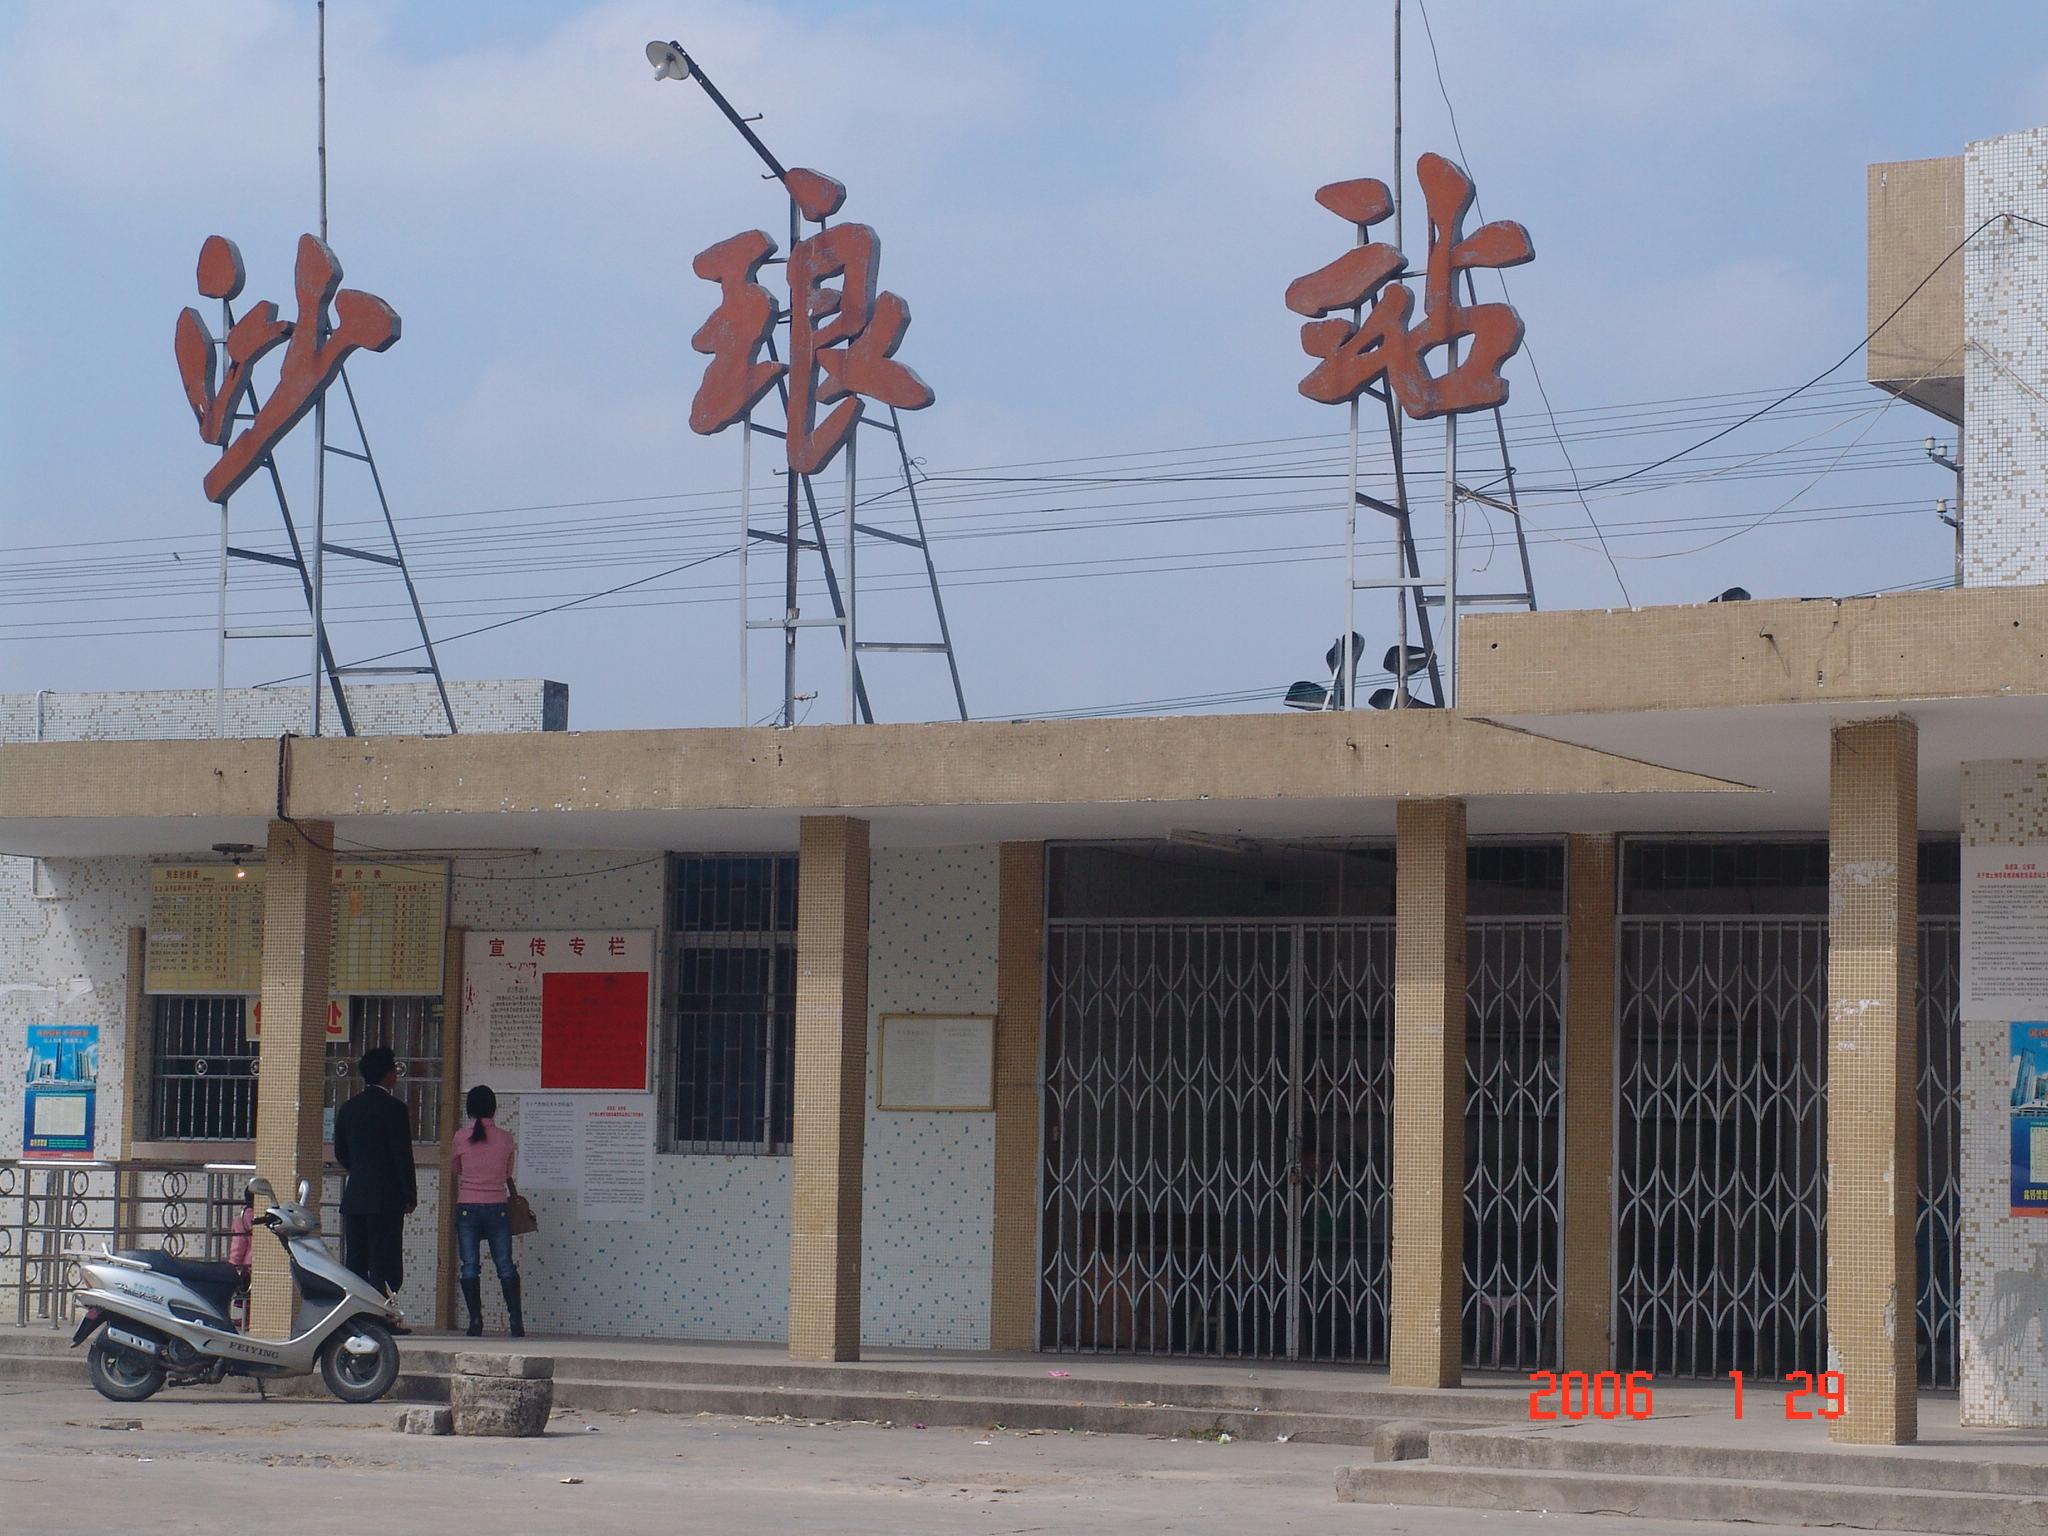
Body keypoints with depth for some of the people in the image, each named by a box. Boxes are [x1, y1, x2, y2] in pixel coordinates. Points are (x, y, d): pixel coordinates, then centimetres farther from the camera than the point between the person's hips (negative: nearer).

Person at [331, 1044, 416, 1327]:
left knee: (355, 1261, 8)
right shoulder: (394, 1108, -9)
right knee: (384, 1262, -4)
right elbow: (403, 1155, -10)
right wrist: (410, 1195, -3)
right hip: (387, 1197, -6)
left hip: (354, 1196, 6)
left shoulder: (348, 1108, 9)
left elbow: (340, 1153, 14)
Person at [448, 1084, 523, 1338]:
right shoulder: (506, 1139, -1)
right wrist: (515, 1196, 31)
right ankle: (516, 1320, 1)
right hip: (497, 1208, 1)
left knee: (469, 1267, 3)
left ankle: (476, 1320, -3)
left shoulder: (461, 1138, -5)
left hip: (467, 1208, -1)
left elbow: (452, 1174, 9)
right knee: (505, 1266, 6)